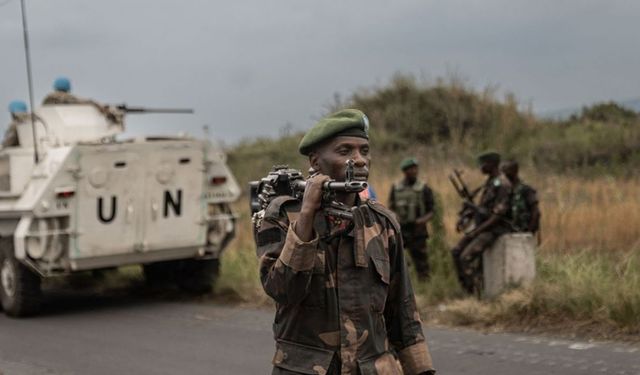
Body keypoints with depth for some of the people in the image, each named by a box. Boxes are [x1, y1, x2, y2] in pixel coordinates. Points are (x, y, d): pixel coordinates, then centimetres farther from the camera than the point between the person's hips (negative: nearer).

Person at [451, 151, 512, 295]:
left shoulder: (502, 185, -16)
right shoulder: (489, 183, 14)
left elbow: (497, 216, -20)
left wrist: (476, 232, -18)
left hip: (495, 229, -9)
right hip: (483, 227, 9)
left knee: (468, 256, -22)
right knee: (457, 252, 0)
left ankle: (476, 293, -15)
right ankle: (467, 289, 4)